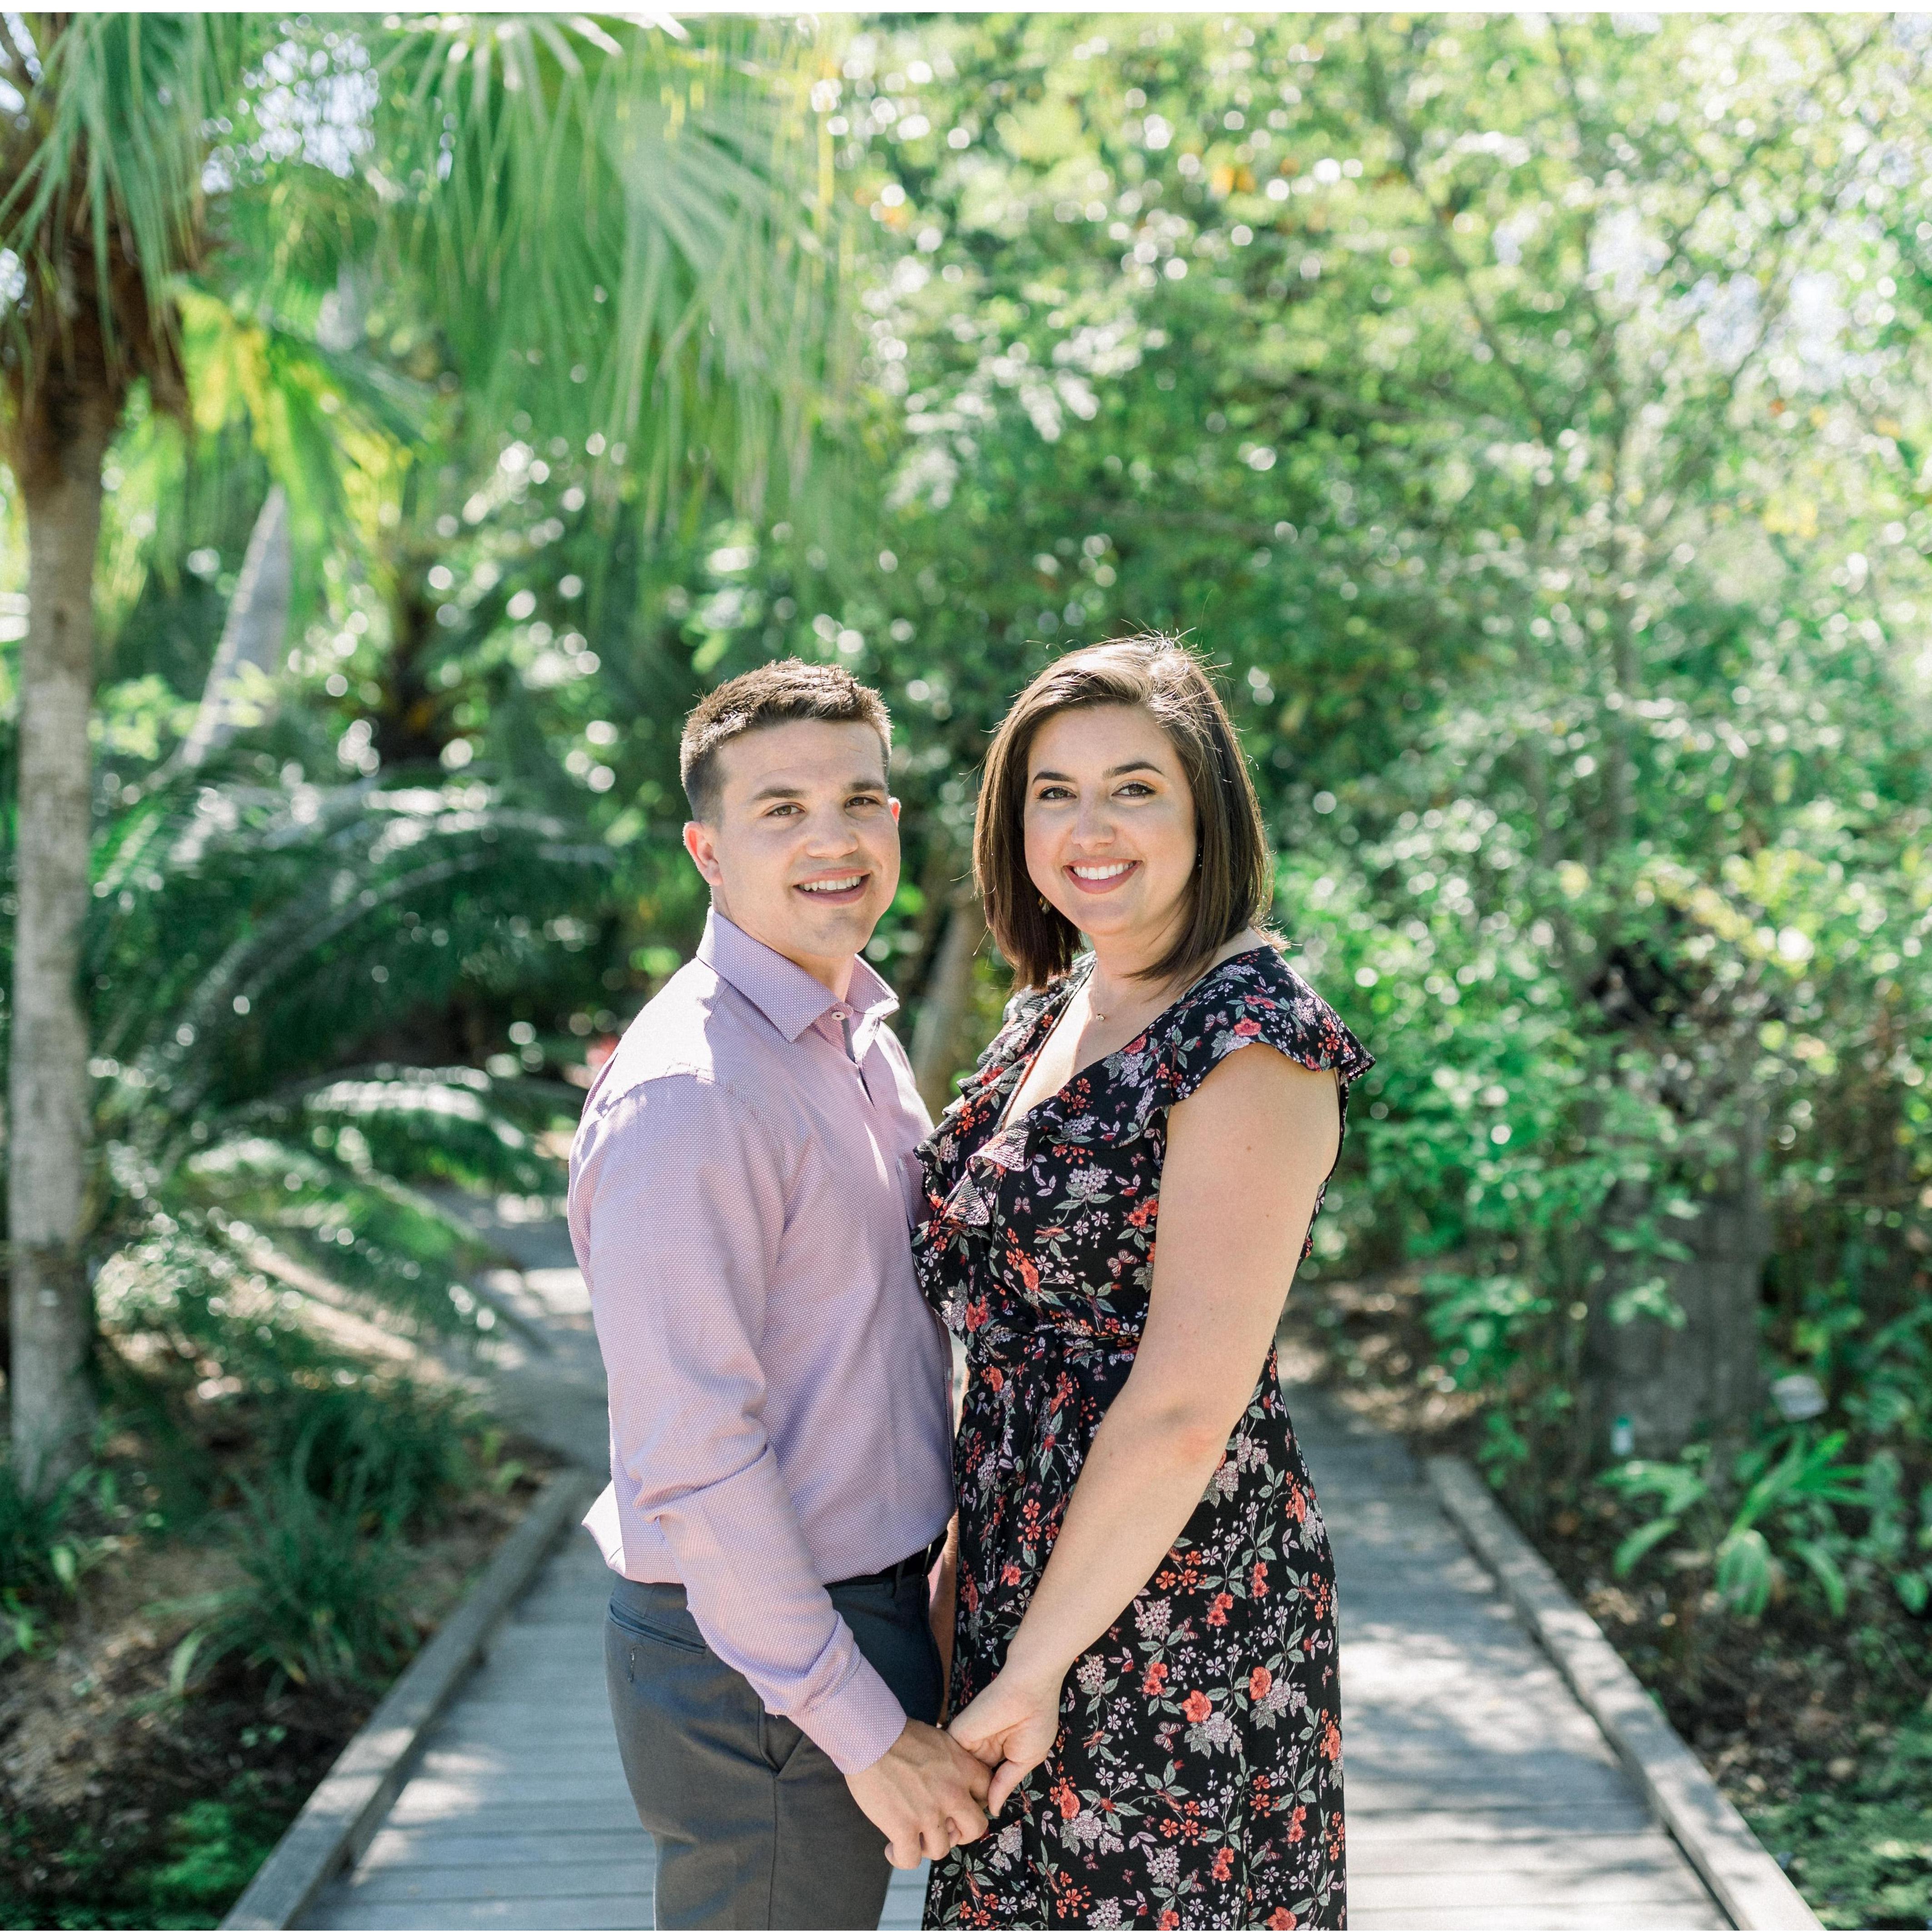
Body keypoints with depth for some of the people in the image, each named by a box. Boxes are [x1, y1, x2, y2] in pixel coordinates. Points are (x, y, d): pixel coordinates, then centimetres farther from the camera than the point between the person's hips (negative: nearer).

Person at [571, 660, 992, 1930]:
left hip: (872, 1611, 9)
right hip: (762, 1672, -9)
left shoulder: (862, 1036, 9)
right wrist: (867, 1730, -19)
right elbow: (694, 1460, -24)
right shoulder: (685, 1096, -21)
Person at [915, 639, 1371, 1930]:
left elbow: (1186, 1410, -22)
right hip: (1027, 1563, 8)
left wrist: (1033, 1668, -17)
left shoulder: (1250, 1044, -19)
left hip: (1174, 1598, -8)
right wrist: (970, 1562, 12)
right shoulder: (1051, 1013, 7)